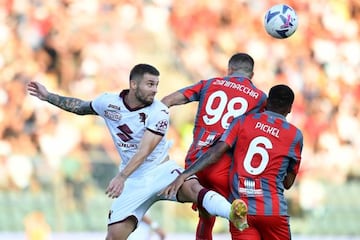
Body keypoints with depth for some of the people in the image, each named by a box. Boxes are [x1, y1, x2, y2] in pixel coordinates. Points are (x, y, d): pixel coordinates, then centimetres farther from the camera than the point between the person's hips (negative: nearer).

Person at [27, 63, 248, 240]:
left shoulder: (159, 113, -14)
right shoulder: (108, 102, -2)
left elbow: (145, 151, -23)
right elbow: (81, 107, 19)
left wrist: (122, 177, -34)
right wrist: (48, 96, 19)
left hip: (161, 169, -3)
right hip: (134, 180, 4)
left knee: (192, 188, -36)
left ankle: (234, 215, -58)